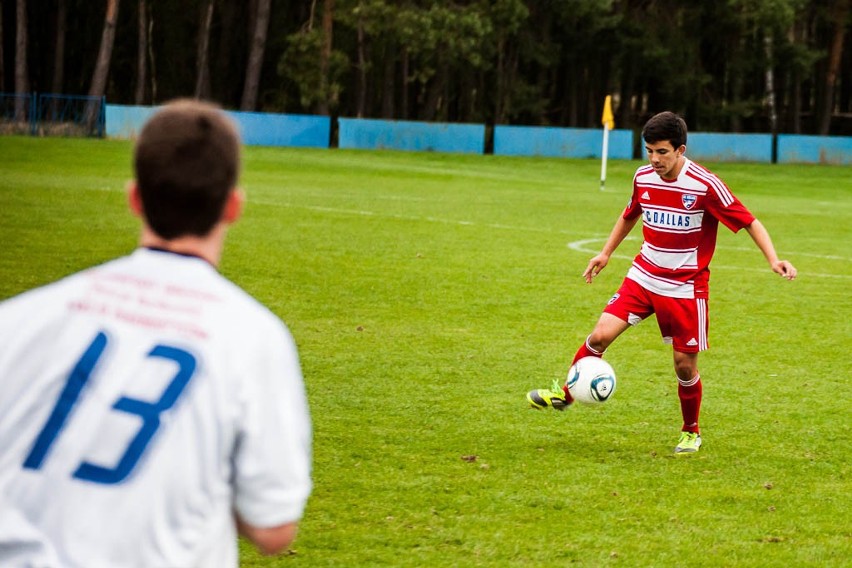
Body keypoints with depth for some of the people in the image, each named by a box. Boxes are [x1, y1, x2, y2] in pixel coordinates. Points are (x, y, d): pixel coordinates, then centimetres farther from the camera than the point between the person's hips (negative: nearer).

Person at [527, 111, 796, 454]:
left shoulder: (705, 185, -18)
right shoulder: (643, 178, -1)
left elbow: (749, 222, -14)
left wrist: (773, 259, -26)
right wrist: (605, 253, 25)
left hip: (686, 287, -4)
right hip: (644, 277, 4)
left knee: (685, 363, 1)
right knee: (600, 335, -10)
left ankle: (691, 432, 24)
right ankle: (564, 396, 11)